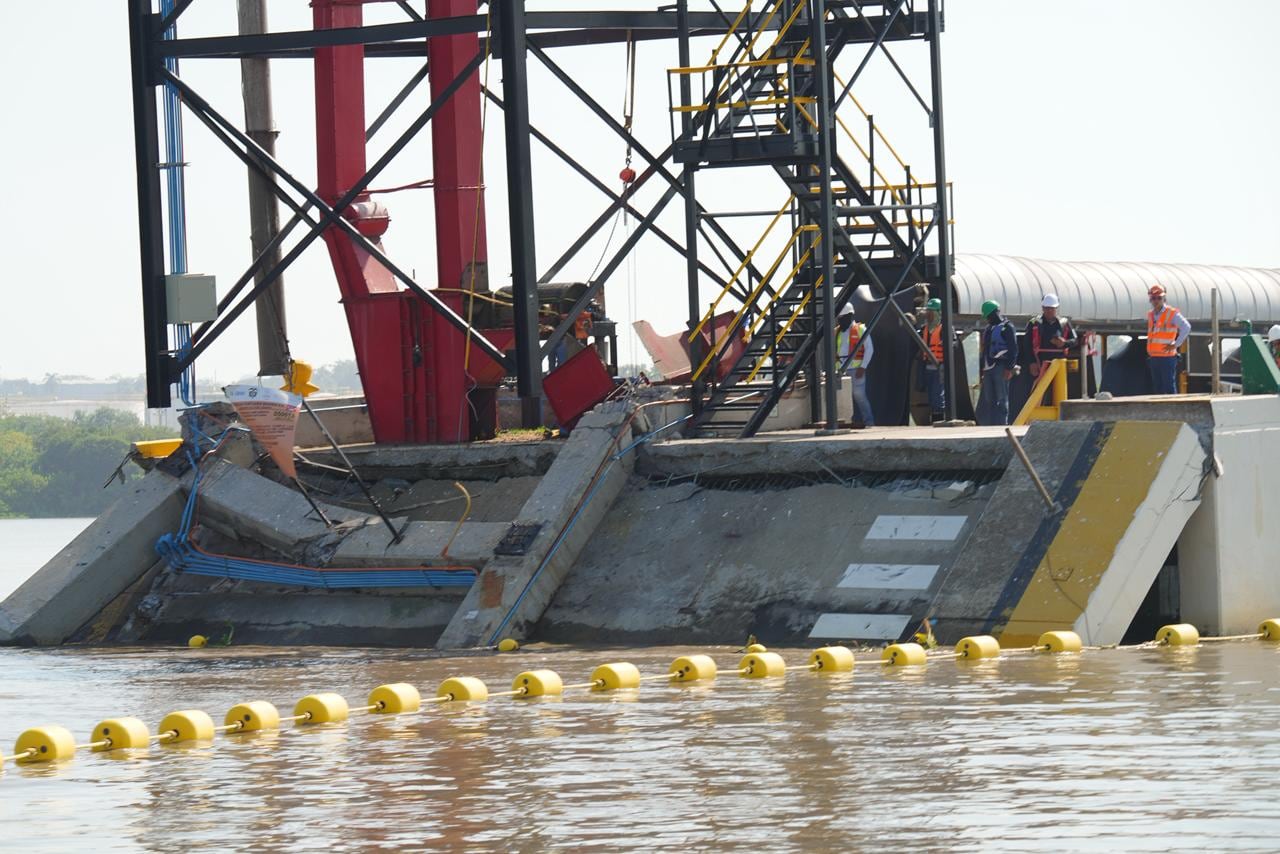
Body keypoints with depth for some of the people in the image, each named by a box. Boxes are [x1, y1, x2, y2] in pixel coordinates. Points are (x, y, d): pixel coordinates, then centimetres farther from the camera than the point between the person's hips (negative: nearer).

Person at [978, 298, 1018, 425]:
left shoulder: (1006, 327, -3)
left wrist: (1009, 368, -17)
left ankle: (1002, 424, -10)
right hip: (989, 367, 8)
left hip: (1001, 367, -8)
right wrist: (982, 370, 21)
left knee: (1001, 400, -9)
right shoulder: (988, 329, 22)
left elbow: (1013, 349, -10)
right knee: (988, 400, 6)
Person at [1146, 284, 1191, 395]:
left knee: (1169, 388, -8)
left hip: (1167, 357, -7)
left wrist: (1176, 344, -14)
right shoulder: (1150, 315, 14)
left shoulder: (1172, 313, -7)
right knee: (1157, 388, 9)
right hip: (1153, 357, 7)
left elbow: (1186, 327, -15)